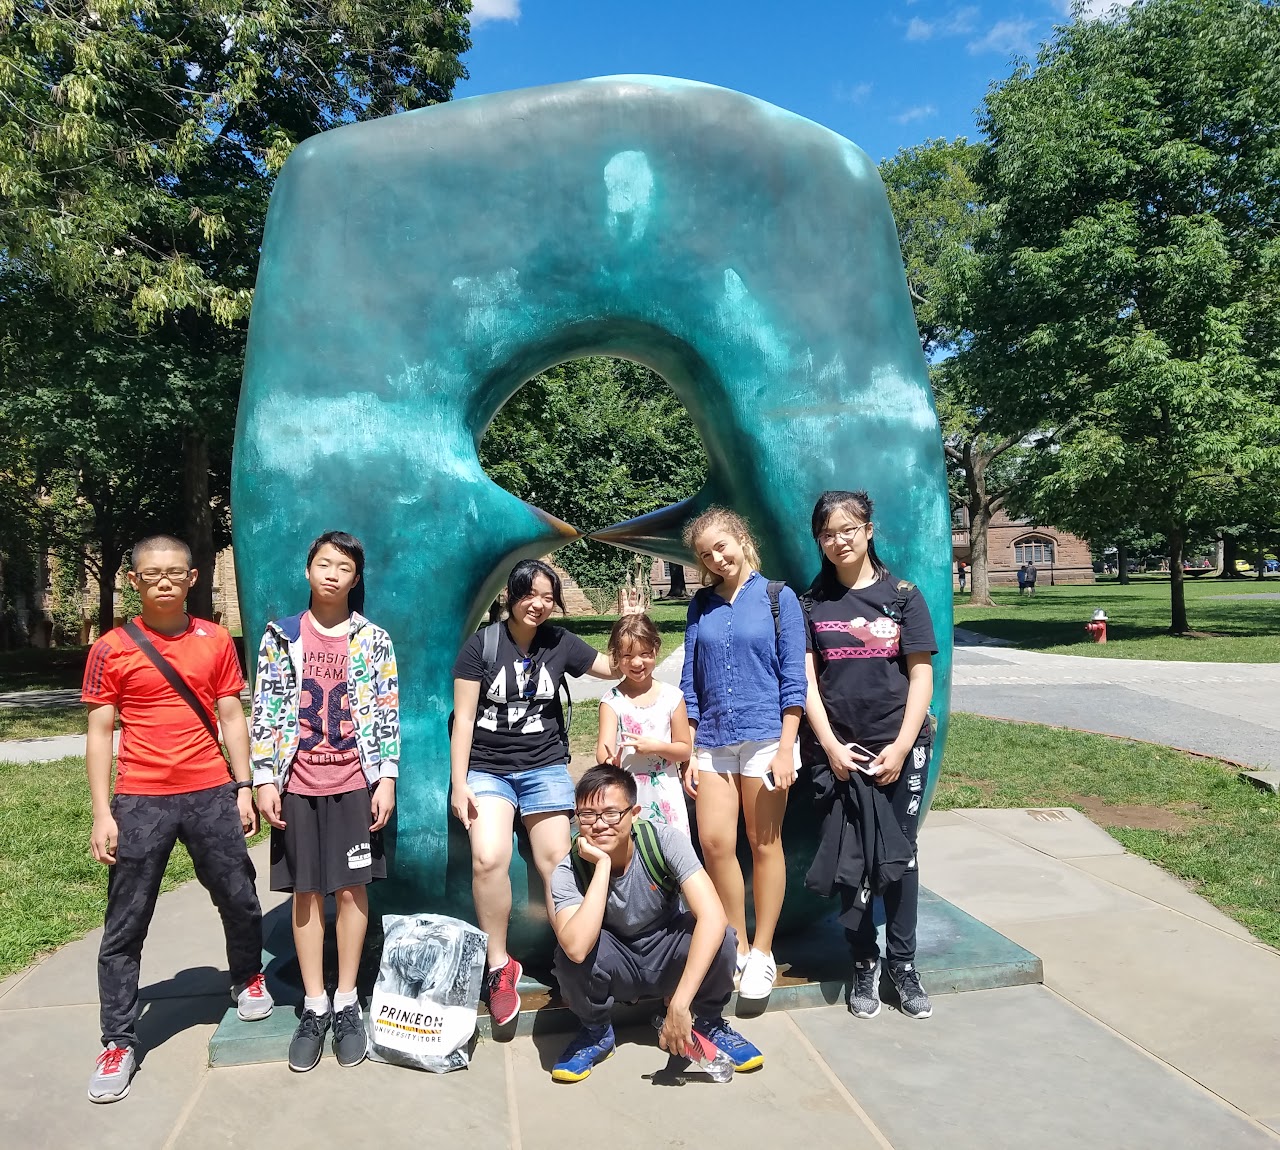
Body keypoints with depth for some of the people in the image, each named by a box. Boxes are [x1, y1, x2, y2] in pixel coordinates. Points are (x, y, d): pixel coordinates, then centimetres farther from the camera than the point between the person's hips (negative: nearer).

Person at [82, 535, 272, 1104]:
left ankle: (247, 980, 39)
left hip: (211, 794, 2)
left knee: (239, 900, 11)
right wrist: (102, 813, -5)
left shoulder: (215, 640, 4)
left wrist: (243, 789, 3)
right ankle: (118, 1042, 19)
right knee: (125, 924, 4)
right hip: (140, 801, -1)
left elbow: (231, 717, 7)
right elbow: (100, 732, 0)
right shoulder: (111, 649, -2)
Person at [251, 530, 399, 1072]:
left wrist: (387, 778, -5)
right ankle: (314, 1007, 20)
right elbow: (265, 711, 3)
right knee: (306, 891, 8)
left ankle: (347, 1003, 19)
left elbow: (388, 712, 0)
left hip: (356, 781, 0)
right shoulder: (281, 636, 3)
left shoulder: (372, 639, 1)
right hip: (298, 782, 1)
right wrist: (264, 779, -3)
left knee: (353, 888, 6)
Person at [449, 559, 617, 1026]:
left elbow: (612, 668, 13)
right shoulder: (482, 644, -4)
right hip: (487, 768, -2)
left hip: (545, 767, 2)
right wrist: (458, 784, -7)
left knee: (555, 864, -3)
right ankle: (499, 967, -2)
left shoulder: (559, 643, 3)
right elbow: (463, 719, -3)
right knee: (488, 859, -21)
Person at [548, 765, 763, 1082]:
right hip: (615, 970, 0)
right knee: (569, 949, -33)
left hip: (668, 960, 0)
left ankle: (708, 1022, 1)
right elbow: (577, 949, -42)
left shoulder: (664, 840, -25)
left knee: (722, 937, -32)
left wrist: (679, 1005, -40)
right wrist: (602, 865, -39)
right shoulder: (569, 873, -24)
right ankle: (595, 1032, 0)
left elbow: (713, 917, -36)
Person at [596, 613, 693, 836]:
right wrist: (609, 760, -37)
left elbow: (685, 749, 4)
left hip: (666, 794, 1)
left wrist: (655, 746, -14)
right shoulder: (612, 700, -3)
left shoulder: (672, 696, 0)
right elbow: (604, 750, -14)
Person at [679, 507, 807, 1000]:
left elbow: (793, 677, -4)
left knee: (764, 844, 4)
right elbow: (690, 682, 10)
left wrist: (785, 748, -10)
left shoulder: (778, 598, -2)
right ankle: (737, 946, 18)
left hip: (765, 737, -3)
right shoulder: (702, 605, 8)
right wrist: (689, 751, 6)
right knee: (714, 843, -1)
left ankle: (762, 953, 19)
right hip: (713, 740, 3)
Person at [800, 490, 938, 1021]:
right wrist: (831, 746, -7)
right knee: (853, 861, 5)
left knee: (899, 856, 7)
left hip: (899, 746, 0)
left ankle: (903, 963, 20)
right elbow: (807, 679, 1)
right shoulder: (813, 603, 4)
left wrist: (900, 747, -8)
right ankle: (864, 964, 18)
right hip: (841, 750, 1)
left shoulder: (902, 596, 1)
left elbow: (921, 676, -1)